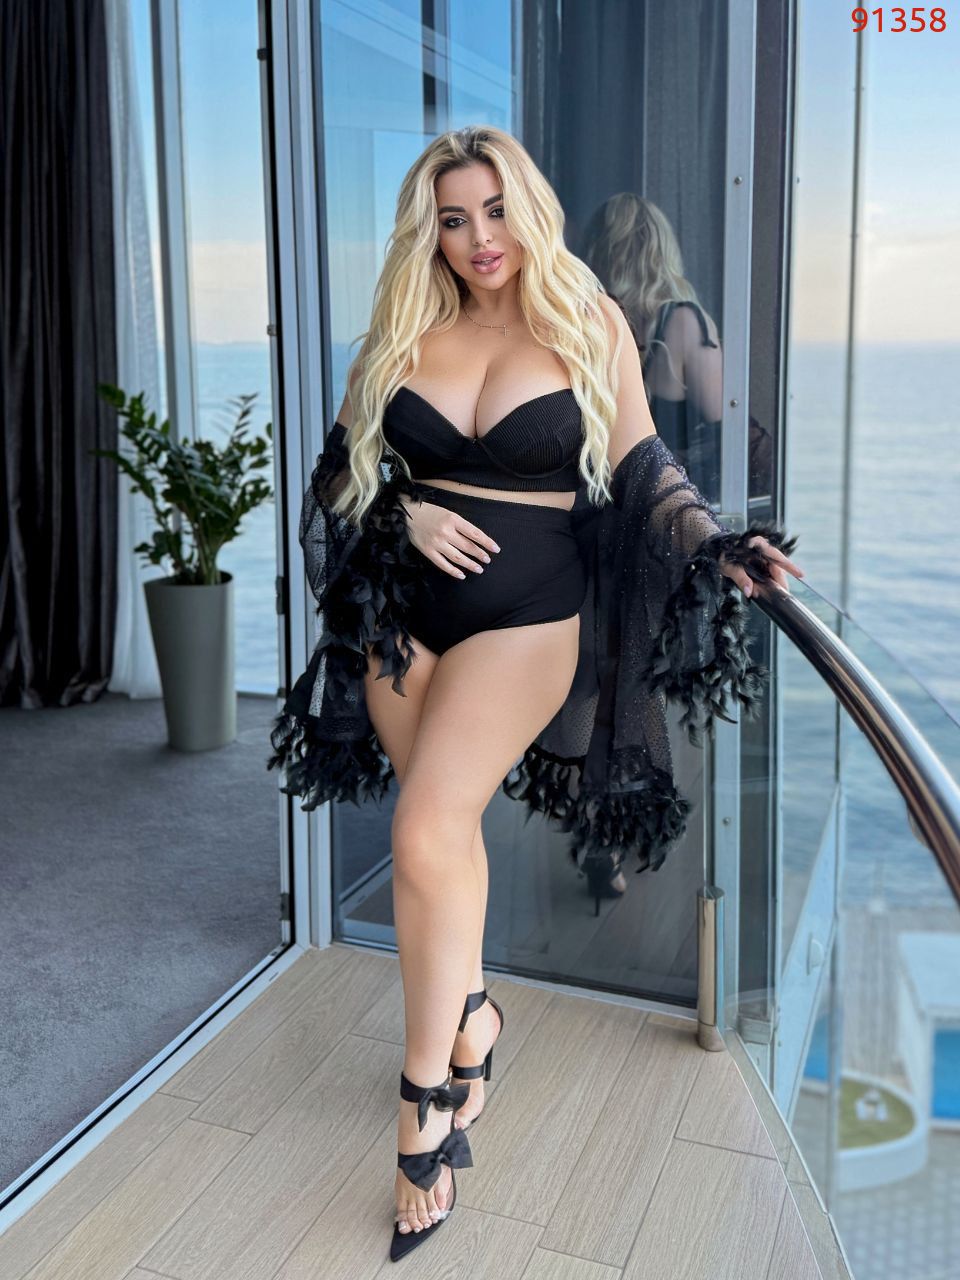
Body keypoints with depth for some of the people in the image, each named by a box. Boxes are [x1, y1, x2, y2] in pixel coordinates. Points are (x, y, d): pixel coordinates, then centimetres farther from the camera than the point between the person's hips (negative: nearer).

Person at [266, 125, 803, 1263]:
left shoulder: (589, 325, 1)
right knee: (444, 826, 11)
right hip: (405, 608, 4)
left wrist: (715, 547, -14)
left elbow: (644, 468, 2)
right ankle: (470, 1014, 36)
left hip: (527, 614, -4)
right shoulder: (406, 330, 8)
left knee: (426, 836, -17)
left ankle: (425, 1110, -3)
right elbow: (348, 465, 13)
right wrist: (404, 515, -7)